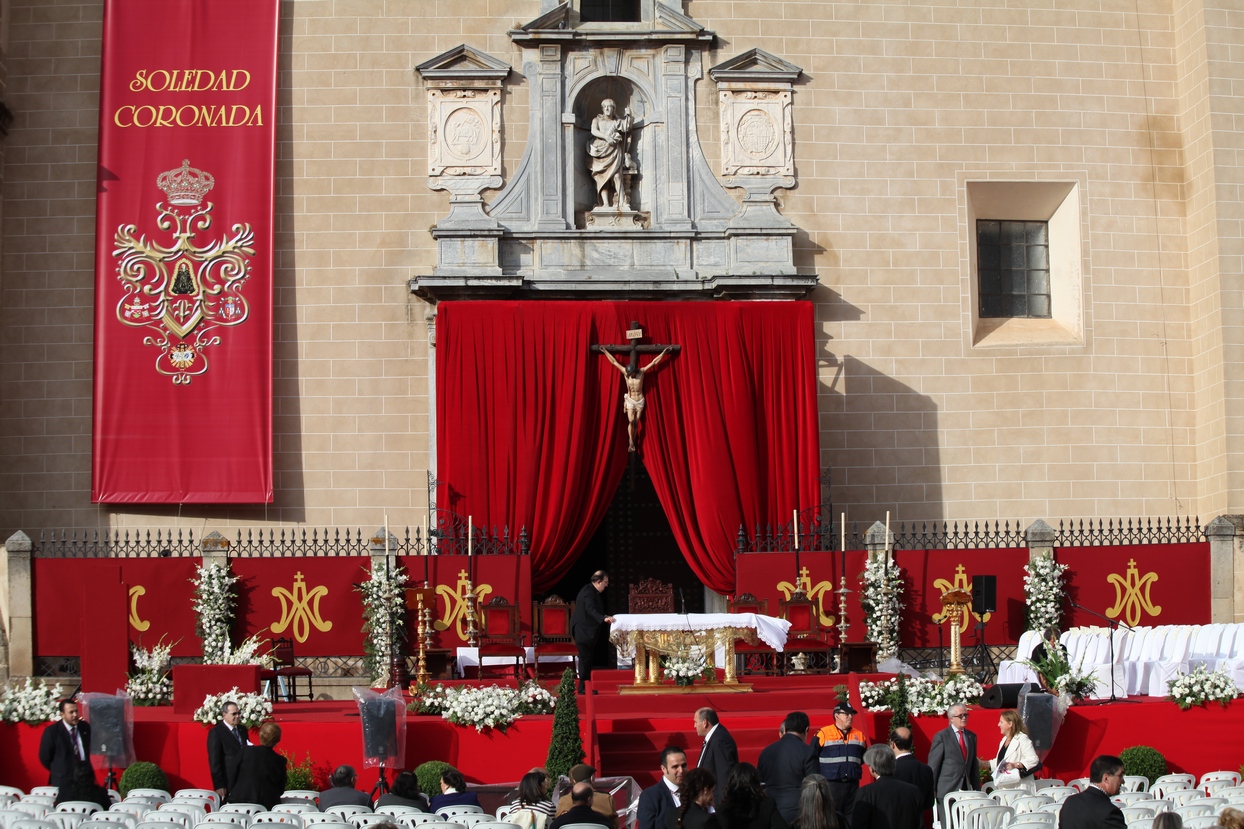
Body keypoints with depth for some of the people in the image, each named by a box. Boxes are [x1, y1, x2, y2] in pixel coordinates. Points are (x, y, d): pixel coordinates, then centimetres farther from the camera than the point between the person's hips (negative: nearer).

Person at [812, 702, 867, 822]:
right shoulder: (823, 734, -7)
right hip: (831, 785, -5)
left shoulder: (859, 735, 10)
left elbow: (864, 757, 23)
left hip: (853, 785, 5)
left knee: (852, 819, 7)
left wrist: (853, 765, 12)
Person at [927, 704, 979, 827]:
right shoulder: (941, 737, -3)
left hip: (966, 789, 5)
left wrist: (977, 789, 15)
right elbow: (933, 765, -3)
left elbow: (974, 765, 19)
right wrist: (931, 791, -6)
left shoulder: (972, 737, 15)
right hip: (947, 790, -5)